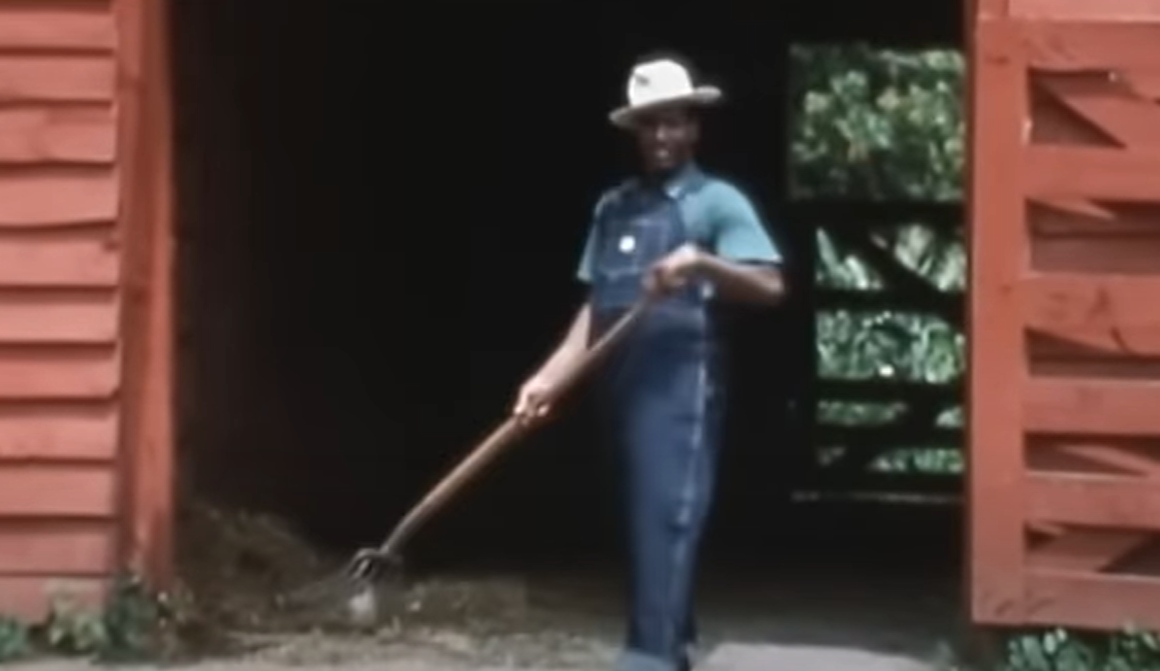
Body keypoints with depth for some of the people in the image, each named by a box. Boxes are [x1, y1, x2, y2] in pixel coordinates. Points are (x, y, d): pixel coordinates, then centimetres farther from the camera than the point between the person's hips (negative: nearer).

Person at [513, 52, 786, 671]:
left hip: (679, 383, -6)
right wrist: (550, 375, 1)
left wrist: (702, 263, -27)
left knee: (665, 516, -13)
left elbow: (770, 286, -11)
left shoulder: (716, 201, -1)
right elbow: (595, 304, 12)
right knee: (643, 517, 12)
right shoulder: (613, 207, 15)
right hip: (622, 386, 6)